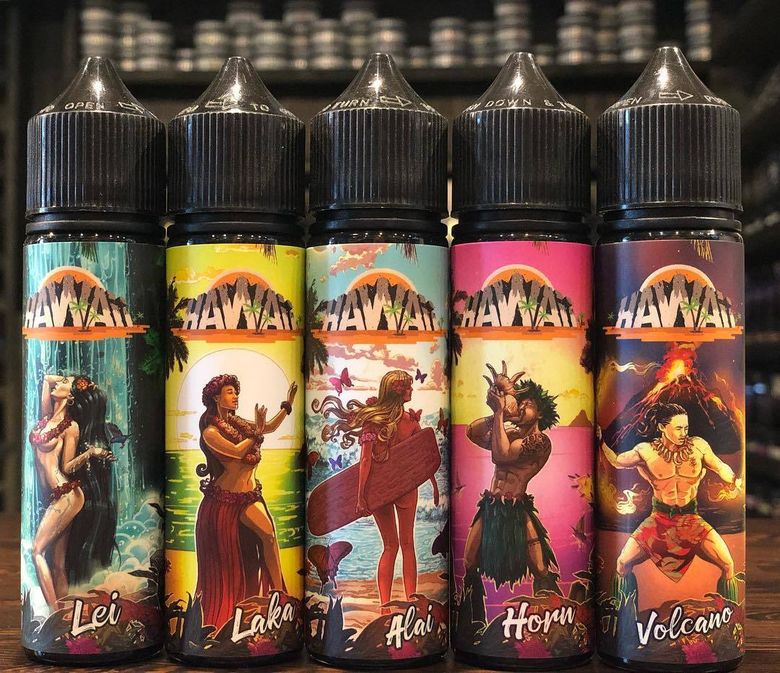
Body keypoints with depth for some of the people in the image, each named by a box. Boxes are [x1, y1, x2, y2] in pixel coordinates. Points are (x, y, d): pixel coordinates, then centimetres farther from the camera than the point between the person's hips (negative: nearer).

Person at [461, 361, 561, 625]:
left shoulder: (540, 440, -7)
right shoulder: (510, 433, 15)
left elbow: (503, 454, -23)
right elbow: (472, 432, 2)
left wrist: (499, 412, -18)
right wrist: (499, 411, -9)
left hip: (517, 512, -6)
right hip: (490, 507, 6)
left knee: (542, 573, -9)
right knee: (468, 566, 5)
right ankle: (476, 622, 20)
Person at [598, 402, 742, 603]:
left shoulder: (698, 446, -9)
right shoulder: (646, 450, -9)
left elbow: (721, 468, 4)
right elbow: (617, 461, 3)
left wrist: (736, 481, -8)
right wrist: (600, 443, -9)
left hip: (691, 519, 0)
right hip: (659, 518, 0)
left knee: (728, 565, -13)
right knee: (623, 563, -7)